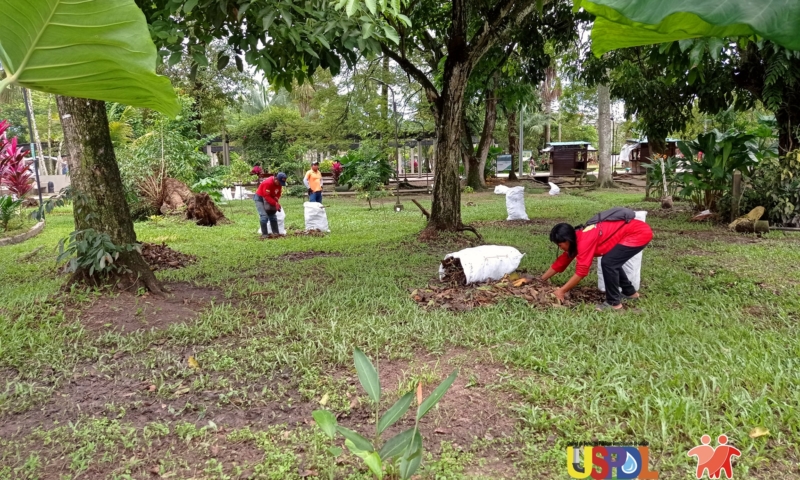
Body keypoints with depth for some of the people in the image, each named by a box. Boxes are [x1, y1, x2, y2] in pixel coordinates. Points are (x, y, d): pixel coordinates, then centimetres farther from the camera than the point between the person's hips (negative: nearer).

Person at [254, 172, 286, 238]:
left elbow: (278, 194, 1)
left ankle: (275, 233, 7)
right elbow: (266, 196, -33)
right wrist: (275, 204, -35)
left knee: (273, 215, 3)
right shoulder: (268, 183, -33)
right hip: (260, 198, -7)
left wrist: (275, 202, -18)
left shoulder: (279, 183, -9)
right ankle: (264, 234, -15)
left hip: (269, 199, 7)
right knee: (264, 216, -17)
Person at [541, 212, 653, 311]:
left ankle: (613, 302, -3)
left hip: (640, 233, -10)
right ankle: (629, 292, 34)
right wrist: (541, 280, 18)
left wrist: (562, 291, -16)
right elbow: (561, 262, 15)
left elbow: (581, 271, -23)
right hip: (636, 232, 10)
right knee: (612, 262, 19)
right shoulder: (576, 239, 6)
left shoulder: (585, 241, -22)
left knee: (608, 262, -15)